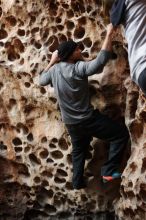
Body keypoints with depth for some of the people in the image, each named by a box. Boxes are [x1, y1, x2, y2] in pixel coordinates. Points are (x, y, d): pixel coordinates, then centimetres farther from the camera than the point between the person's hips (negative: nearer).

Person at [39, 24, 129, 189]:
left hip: (71, 123, 7)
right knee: (121, 133, 0)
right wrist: (109, 34, -30)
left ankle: (77, 182, 34)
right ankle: (109, 171, -3)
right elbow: (101, 60, -35)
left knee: (78, 150, 29)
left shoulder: (54, 69, -2)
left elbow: (42, 81, 18)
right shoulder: (78, 68, -22)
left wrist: (52, 62, 18)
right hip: (87, 119, -7)